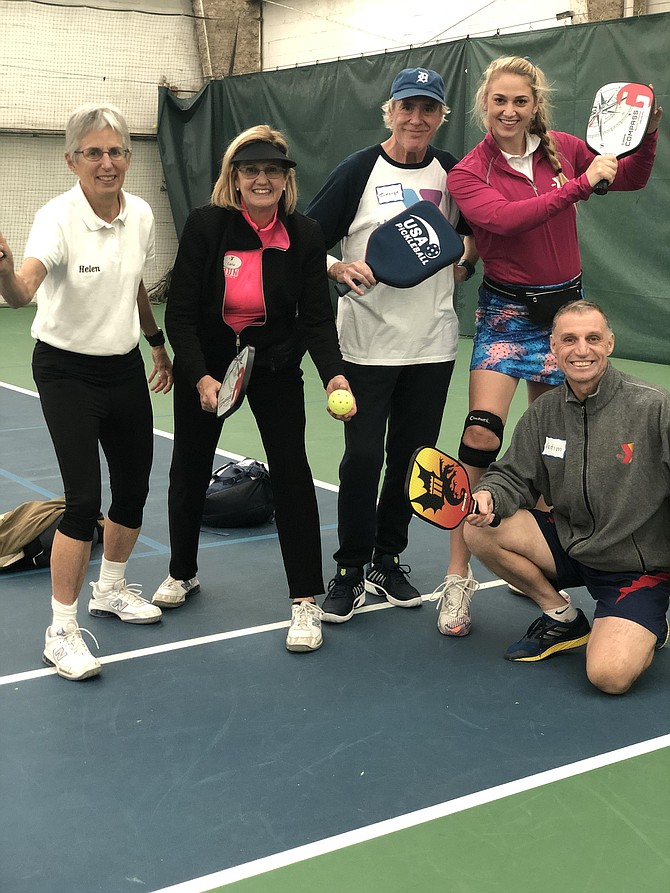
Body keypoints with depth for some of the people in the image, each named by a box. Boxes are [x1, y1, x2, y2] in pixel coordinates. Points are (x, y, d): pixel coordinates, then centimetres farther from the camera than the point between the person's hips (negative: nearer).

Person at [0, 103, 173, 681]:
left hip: (125, 366, 6)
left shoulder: (141, 215, -2)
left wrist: (158, 343, 22)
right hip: (67, 370, -6)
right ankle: (61, 633, 3)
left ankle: (110, 590, 38)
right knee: (84, 499, -12)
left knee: (135, 488, 12)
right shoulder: (58, 218, -20)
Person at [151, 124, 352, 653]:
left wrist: (333, 374, -30)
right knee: (190, 467, 12)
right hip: (205, 363, 1)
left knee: (292, 470, -8)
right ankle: (183, 573, 37)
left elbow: (316, 317, -13)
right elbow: (180, 314, -14)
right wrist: (200, 378, -25)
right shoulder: (205, 226, -16)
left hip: (275, 364, 0)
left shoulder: (305, 236, -12)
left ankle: (306, 600, 1)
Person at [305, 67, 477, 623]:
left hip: (433, 343, 4)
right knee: (362, 457, -3)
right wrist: (339, 269, -24)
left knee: (412, 454, 10)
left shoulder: (450, 171, 5)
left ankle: (389, 561, 26)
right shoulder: (359, 170, -5)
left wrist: (466, 264, 4)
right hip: (367, 341, -3)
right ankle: (351, 571, 13)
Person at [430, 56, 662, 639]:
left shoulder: (563, 150, 1)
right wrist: (581, 184, -31)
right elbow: (504, 218, -27)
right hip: (505, 311, -3)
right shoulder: (468, 174, -8)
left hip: (562, 306, 4)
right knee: (481, 436, -18)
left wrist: (647, 137, -6)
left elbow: (631, 178, 14)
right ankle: (458, 578, -8)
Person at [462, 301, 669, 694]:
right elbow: (514, 476, 5)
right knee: (479, 529, -13)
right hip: (570, 545, 6)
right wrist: (488, 496, -18)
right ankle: (563, 618, 8)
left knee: (610, 675, -26)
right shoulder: (545, 412, 0)